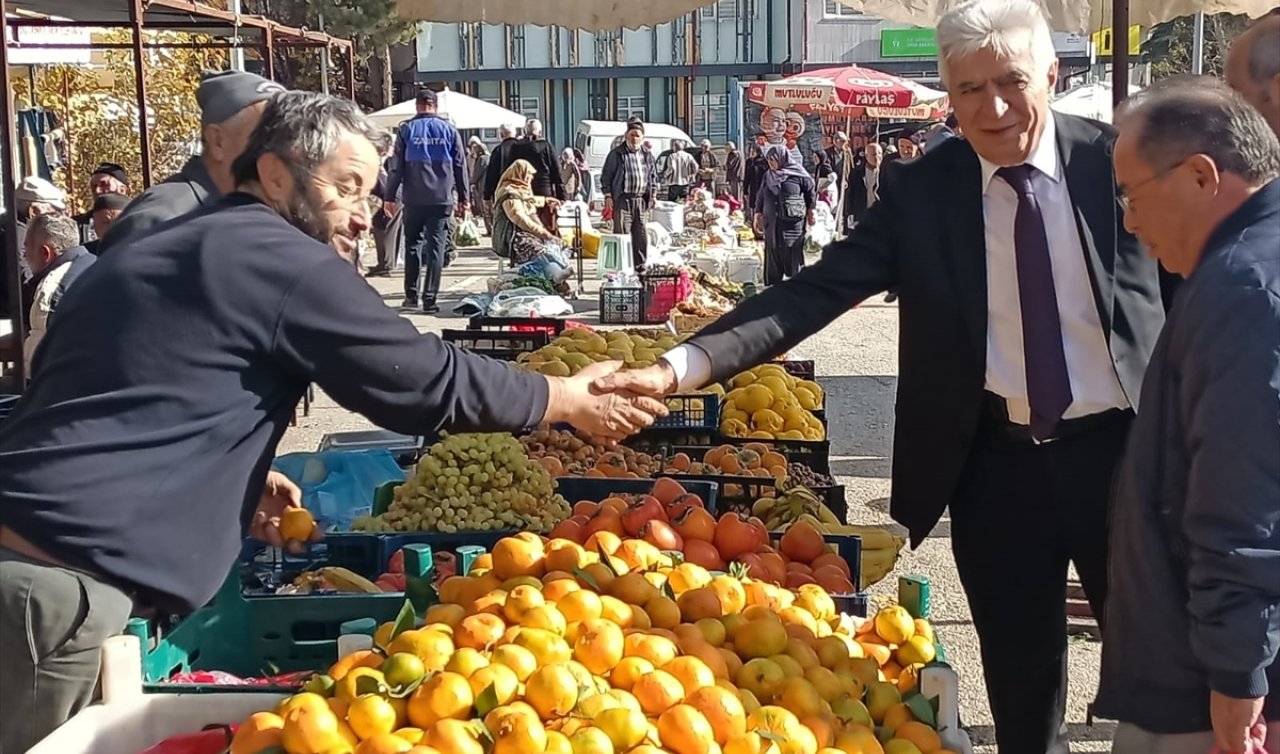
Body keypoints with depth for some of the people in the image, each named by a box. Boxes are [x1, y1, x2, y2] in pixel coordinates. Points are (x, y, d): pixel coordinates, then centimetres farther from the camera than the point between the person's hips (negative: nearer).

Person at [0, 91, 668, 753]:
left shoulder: (148, 254, 20)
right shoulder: (277, 257, -8)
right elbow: (431, 381, -6)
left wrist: (236, 482, 18)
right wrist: (570, 399, 8)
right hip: (58, 580, -9)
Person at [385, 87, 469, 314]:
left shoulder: (407, 130, 3)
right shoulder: (449, 131, 5)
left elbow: (396, 167, 0)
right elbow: (460, 166, 6)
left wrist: (390, 197, 4)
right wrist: (463, 198, 12)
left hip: (414, 199, 0)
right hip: (441, 199, 0)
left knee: (412, 245, 13)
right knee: (436, 248, 1)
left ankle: (411, 295, 11)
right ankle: (429, 299, -4)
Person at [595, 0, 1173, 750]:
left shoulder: (1122, 160, -8)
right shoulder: (922, 193, -6)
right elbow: (814, 292, -13)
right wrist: (683, 365, -26)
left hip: (1125, 451, -1)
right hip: (996, 463, 1)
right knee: (1020, 673, 15)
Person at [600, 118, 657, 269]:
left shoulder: (647, 155, 14)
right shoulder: (616, 154, -1)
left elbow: (654, 176, 22)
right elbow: (606, 175, -2)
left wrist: (652, 194, 13)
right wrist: (608, 195, -8)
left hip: (641, 199, 5)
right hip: (622, 199, -5)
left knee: (641, 233, 7)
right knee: (621, 232, -6)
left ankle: (640, 263, 16)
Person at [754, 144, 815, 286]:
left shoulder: (798, 174, -4)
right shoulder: (768, 176, 11)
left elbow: (811, 192, 4)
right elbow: (760, 197, 15)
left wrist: (810, 211, 6)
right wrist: (758, 215, 10)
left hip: (793, 223, -4)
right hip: (772, 224, 5)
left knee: (793, 257, -3)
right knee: (773, 257, 6)